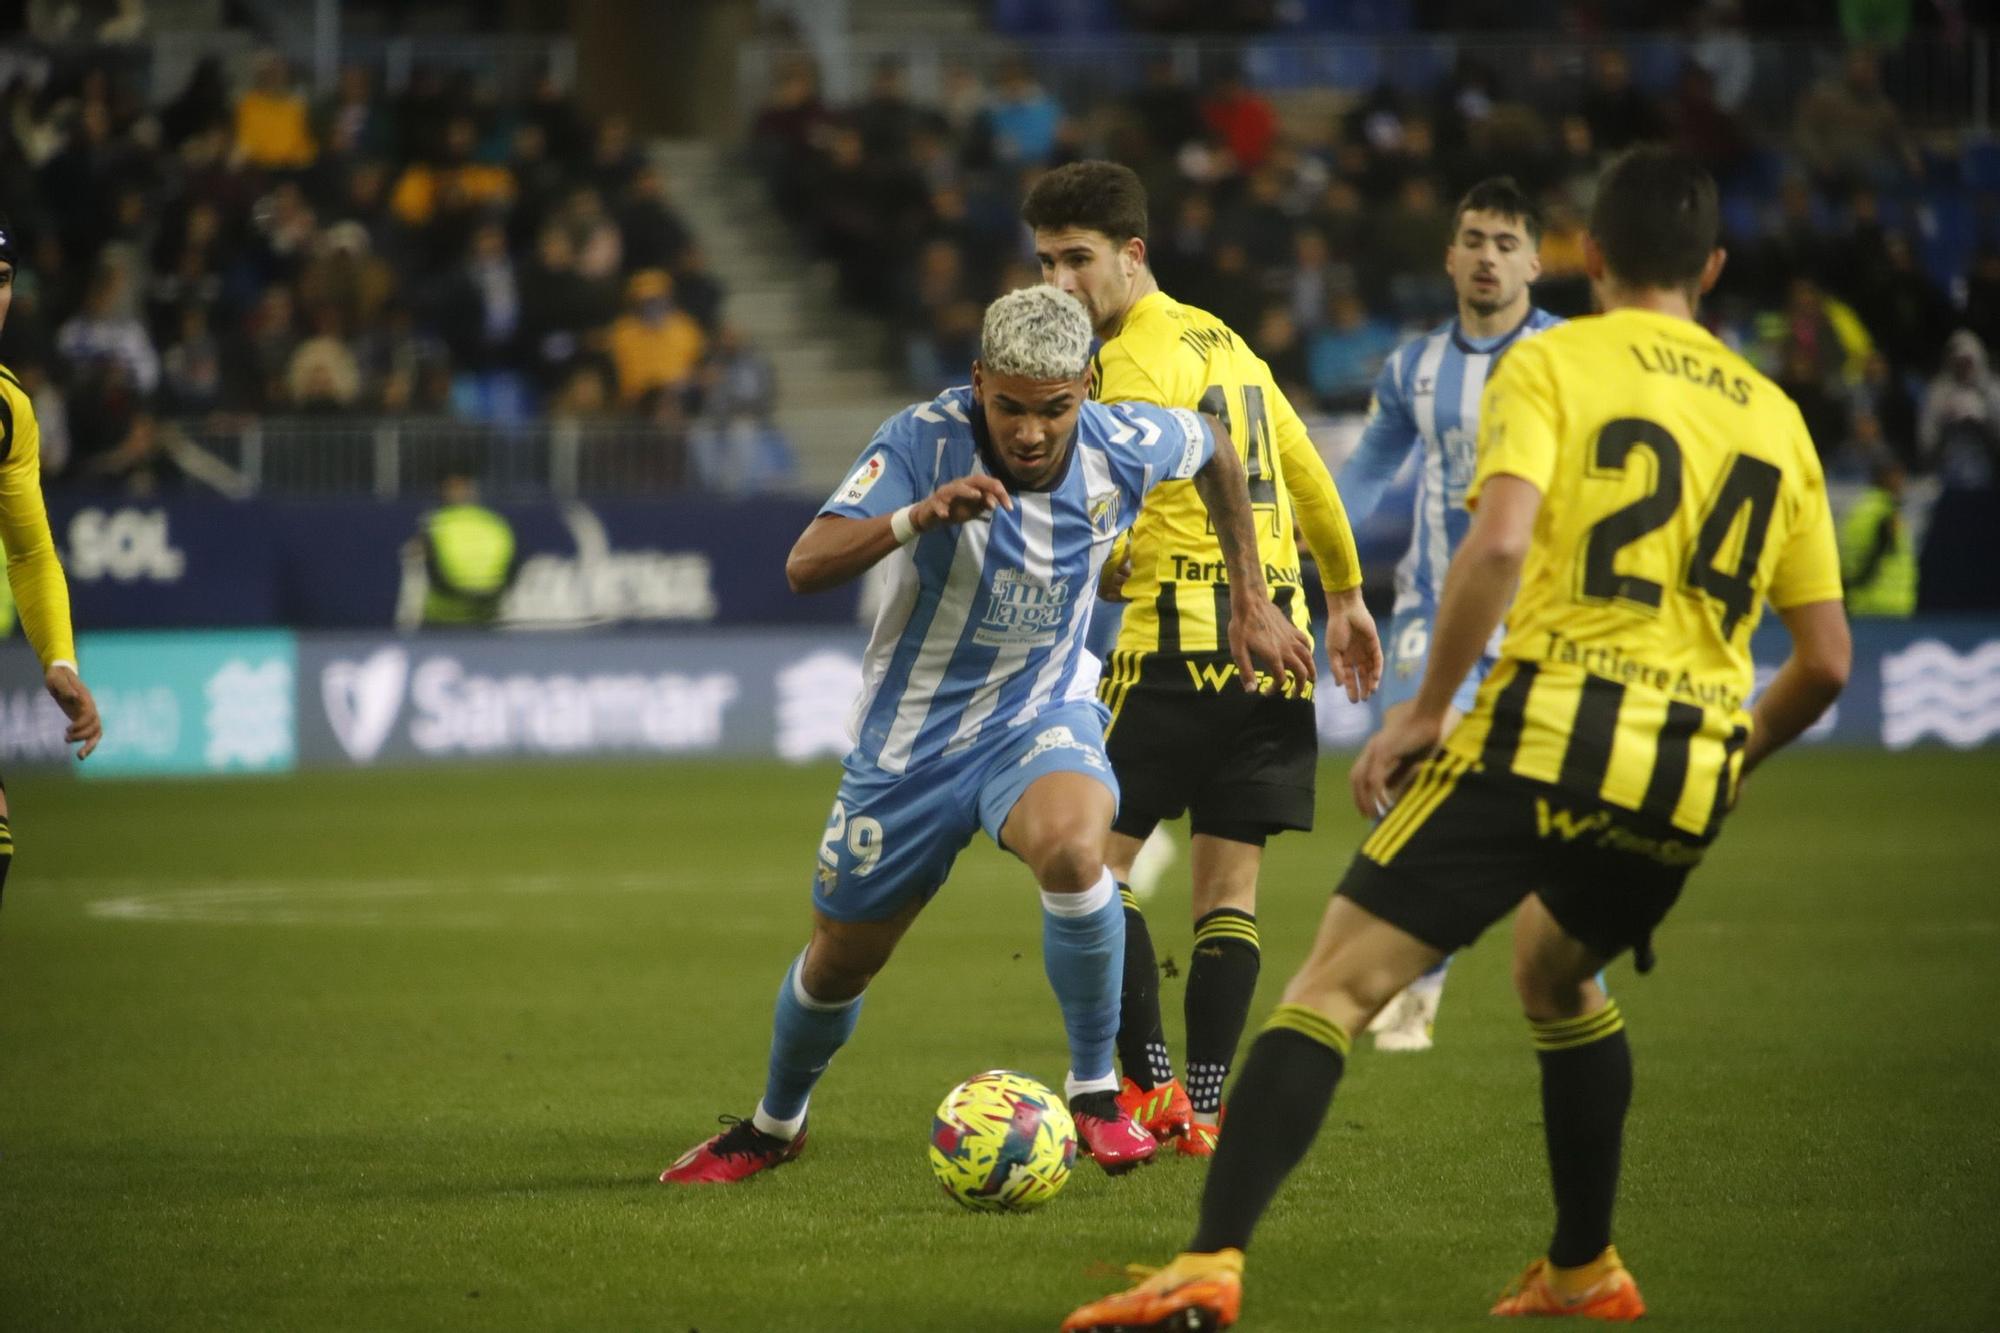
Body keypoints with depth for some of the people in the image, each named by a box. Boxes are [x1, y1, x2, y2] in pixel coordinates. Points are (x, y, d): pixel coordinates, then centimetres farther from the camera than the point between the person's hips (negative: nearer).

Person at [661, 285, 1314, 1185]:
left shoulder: (1125, 449, -16)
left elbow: (1215, 448, 10)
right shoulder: (924, 441, -24)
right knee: (838, 964, 14)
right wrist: (918, 516, -49)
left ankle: (1095, 1093, -16)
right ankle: (773, 1126, 46)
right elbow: (805, 568, -33)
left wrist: (1250, 603, 11)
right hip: (912, 735, 0)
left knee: (1072, 847, -36)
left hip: (1043, 714, 0)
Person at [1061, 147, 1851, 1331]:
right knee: (1557, 970, 34)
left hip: (1550, 734, -5)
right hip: (1688, 784, 5)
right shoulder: (1774, 417, 17)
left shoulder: (1552, 364, 4)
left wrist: (1425, 710, -5)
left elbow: (1499, 542, -14)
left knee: (1336, 985, -7)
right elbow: (1827, 662, 15)